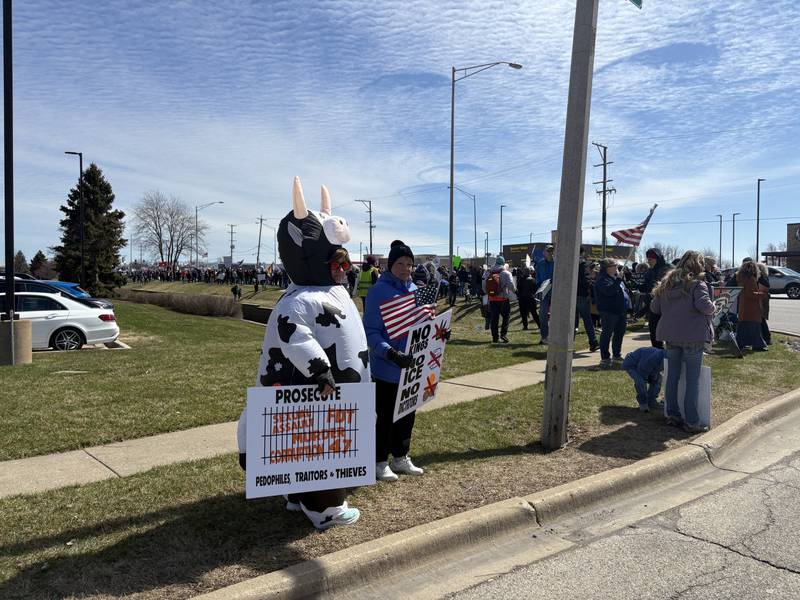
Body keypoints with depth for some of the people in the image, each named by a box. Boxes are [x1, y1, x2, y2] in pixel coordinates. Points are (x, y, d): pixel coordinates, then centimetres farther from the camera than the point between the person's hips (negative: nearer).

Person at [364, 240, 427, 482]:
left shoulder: (413, 289, 7)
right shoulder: (379, 291, -15)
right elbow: (371, 332, -19)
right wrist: (390, 353, -31)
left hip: (411, 366, 7)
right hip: (387, 369, -7)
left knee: (408, 413, 17)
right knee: (386, 415, 6)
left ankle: (400, 457, 35)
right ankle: (380, 462, 24)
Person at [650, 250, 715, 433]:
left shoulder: (667, 283, 10)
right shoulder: (697, 283, -9)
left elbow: (654, 307, 11)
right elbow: (704, 305, -23)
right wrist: (712, 308, -3)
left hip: (671, 336, 6)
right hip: (693, 336, -6)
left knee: (672, 376, 13)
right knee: (693, 380, 0)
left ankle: (672, 415, 21)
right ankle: (691, 421, 3)